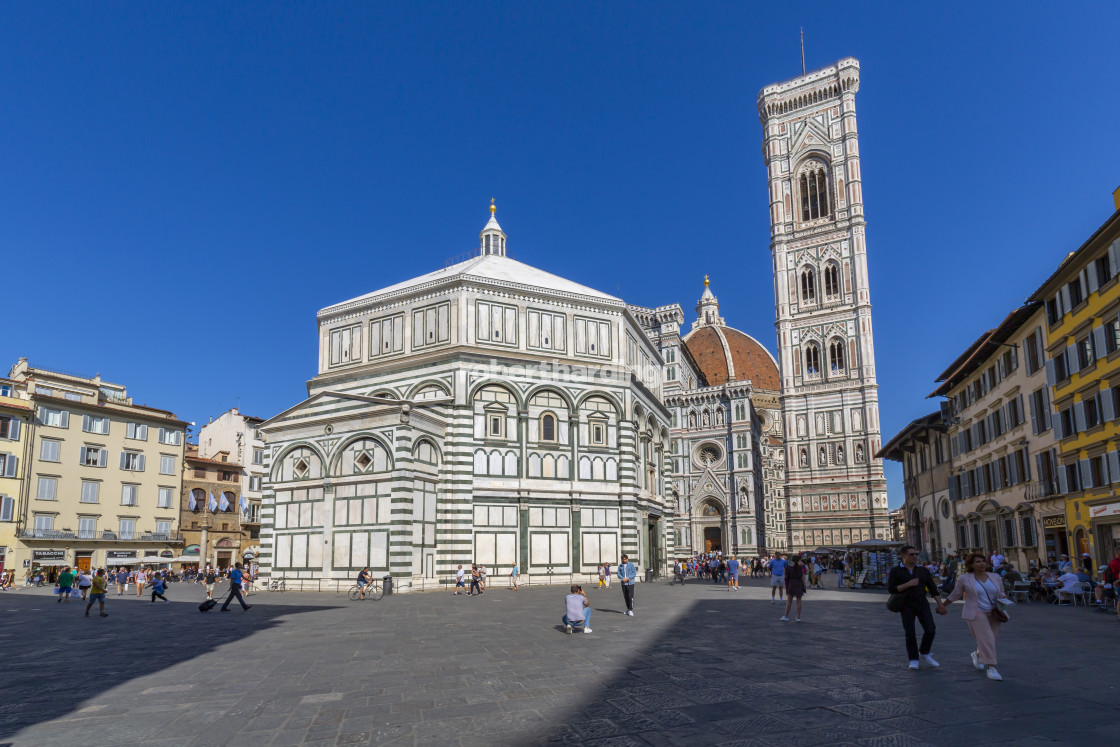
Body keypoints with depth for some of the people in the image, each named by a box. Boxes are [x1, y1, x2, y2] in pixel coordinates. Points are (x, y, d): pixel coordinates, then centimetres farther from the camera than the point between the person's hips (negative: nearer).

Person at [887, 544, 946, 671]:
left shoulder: (923, 570, 9)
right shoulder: (895, 571, -2)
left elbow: (932, 589, 11)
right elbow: (891, 589, -10)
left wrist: (940, 604, 5)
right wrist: (908, 584, -15)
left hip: (922, 604, 3)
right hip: (906, 606, -3)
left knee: (930, 630, -9)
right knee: (910, 634, -3)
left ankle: (924, 654, 13)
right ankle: (914, 660, 10)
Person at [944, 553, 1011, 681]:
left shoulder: (995, 577, 8)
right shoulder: (964, 579, -2)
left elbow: (1001, 593, 19)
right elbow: (955, 594, 9)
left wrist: (1003, 599, -3)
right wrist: (943, 605, 14)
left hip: (994, 613, 4)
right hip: (977, 613, -4)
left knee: (990, 640, 8)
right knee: (986, 639, -15)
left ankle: (977, 654, 38)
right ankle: (990, 668, -11)